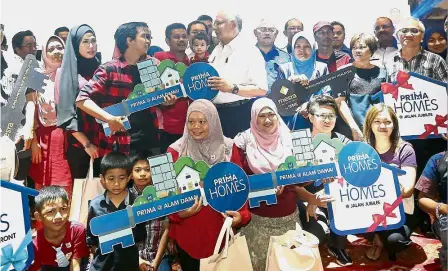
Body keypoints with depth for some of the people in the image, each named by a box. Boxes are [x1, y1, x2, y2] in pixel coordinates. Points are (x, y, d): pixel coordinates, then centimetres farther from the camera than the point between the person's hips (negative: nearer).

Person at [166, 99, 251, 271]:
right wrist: (178, 213, -20)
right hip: (187, 230, -1)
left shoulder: (228, 148, -2)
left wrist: (242, 214, -12)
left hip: (221, 227, 1)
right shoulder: (176, 151, -7)